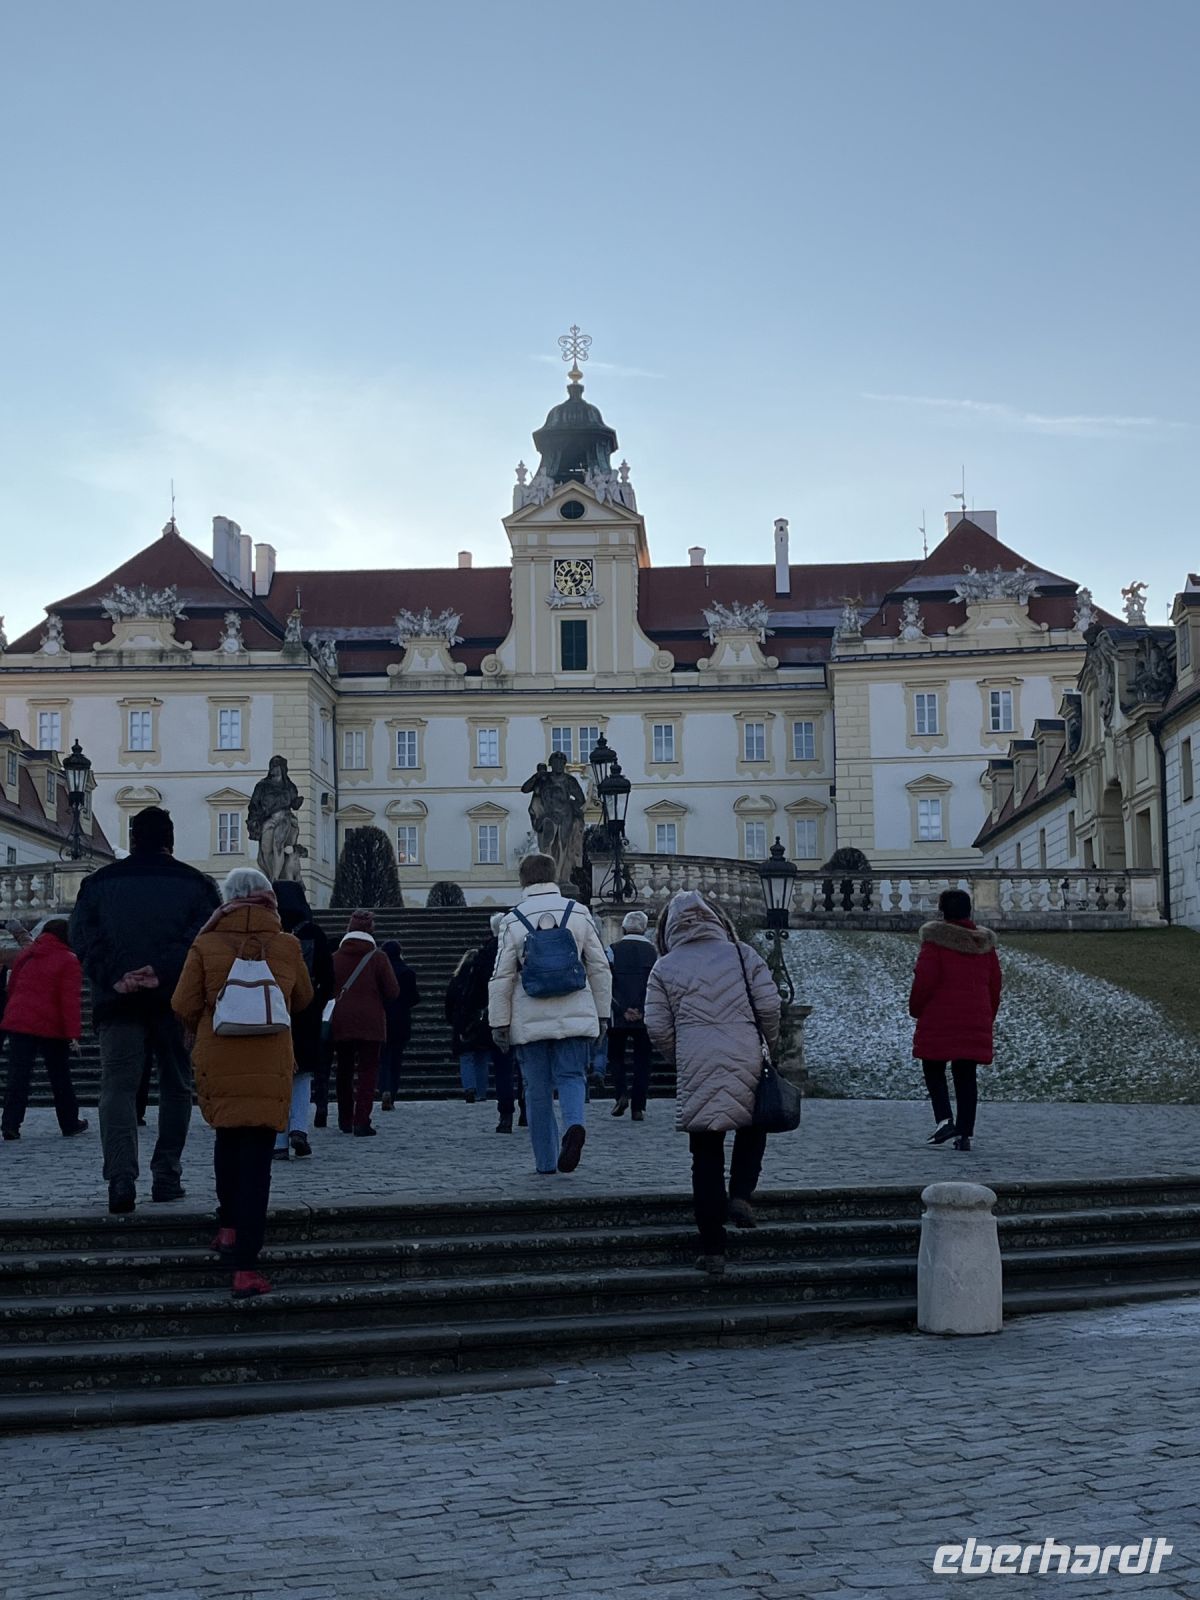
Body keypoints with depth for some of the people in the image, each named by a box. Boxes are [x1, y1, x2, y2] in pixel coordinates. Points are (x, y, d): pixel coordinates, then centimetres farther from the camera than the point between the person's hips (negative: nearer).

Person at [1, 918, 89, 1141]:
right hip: (51, 1027, -3)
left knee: (18, 1075, 0)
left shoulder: (26, 955, 12)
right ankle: (70, 1124, 19)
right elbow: (71, 999, -12)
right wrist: (73, 1032, -13)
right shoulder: (68, 962, -5)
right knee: (60, 1077, 10)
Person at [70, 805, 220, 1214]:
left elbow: (82, 936, -1)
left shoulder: (98, 882, 10)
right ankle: (166, 1177, 14)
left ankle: (121, 1177, -20)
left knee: (118, 1087, -2)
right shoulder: (196, 883, 6)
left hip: (118, 1001, 0)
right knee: (176, 1087, 13)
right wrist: (162, 972, -14)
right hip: (176, 1001, 0)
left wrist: (116, 976, -10)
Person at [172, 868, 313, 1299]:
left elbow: (183, 1005, 0)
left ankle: (228, 1226, 23)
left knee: (227, 1139, 26)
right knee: (256, 1159, -1)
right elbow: (303, 1000, 15)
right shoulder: (286, 947, 0)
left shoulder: (206, 946, -4)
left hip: (218, 1063, 1)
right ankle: (245, 1266, -6)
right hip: (270, 1066, -1)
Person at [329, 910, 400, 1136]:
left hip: (341, 1024, 3)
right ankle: (362, 1122, -10)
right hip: (370, 1024, -3)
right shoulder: (378, 957, -4)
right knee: (368, 1071, 0)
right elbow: (393, 992, -5)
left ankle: (345, 1120, 21)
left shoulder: (335, 957, 2)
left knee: (344, 1071, 15)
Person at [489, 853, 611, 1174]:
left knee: (537, 1089, 8)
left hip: (530, 1022, -1)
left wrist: (499, 1022, 4)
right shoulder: (579, 913, 3)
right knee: (571, 1076, 7)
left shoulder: (513, 922, -2)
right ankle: (574, 1124, -24)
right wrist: (603, 1014, 13)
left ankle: (546, 1160, 11)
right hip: (575, 1017, 1)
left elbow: (501, 977, -3)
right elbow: (600, 967, 6)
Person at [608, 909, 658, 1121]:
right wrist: (643, 1010, -5)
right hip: (645, 1016, 0)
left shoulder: (613, 950, -2)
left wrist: (623, 1009, -7)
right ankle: (638, 1107, 3)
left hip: (618, 1016, 0)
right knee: (642, 1059, 7)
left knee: (615, 1056, 16)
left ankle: (622, 1094, -4)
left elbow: (607, 984, -8)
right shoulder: (653, 951, -1)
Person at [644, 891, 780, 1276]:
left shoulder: (665, 968, 5)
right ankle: (741, 1193, 6)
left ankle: (713, 1250, 7)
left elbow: (657, 1028, 2)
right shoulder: (743, 955, 5)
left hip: (696, 1071, 0)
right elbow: (769, 1006, 1)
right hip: (746, 1065, 0)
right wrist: (772, 1045, 18)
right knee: (752, 1129, 28)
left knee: (706, 1157, 7)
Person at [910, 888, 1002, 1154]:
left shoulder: (935, 939, -8)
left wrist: (916, 1009, 3)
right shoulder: (984, 942, 9)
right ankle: (965, 1133, 4)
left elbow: (925, 979, -13)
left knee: (934, 1070, 9)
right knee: (966, 1076, 7)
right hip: (975, 1019, 4)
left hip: (939, 1019, -4)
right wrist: (989, 1018, 22)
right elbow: (995, 984, 12)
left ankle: (944, 1119, -9)